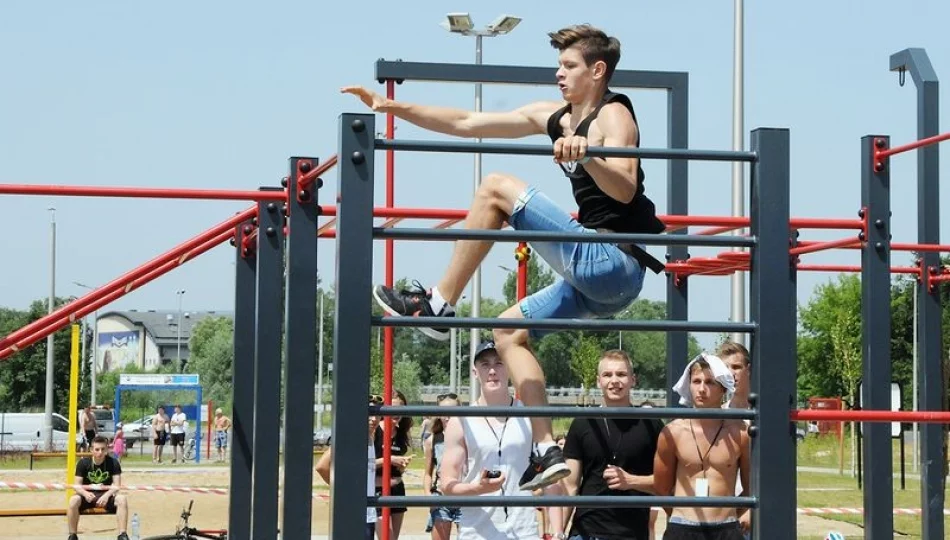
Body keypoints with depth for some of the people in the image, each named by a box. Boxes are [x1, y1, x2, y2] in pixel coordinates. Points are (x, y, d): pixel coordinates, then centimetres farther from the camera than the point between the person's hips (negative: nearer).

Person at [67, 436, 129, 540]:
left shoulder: (113, 463, -6)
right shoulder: (83, 463, -6)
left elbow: (117, 485, -11)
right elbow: (77, 485, -8)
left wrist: (107, 495, -31)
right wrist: (85, 493, -31)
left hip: (106, 496, 0)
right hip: (88, 495, 0)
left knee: (122, 499, -31)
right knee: (73, 500, -33)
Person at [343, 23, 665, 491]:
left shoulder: (613, 116, -7)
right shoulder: (554, 116, 17)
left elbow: (625, 191, -25)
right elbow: (465, 124, 18)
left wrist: (586, 156, -43)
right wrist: (394, 107, 14)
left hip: (612, 264, -10)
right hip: (599, 279, 10)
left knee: (497, 188, -12)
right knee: (510, 331, 19)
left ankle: (438, 304, -8)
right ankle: (547, 451, 10)